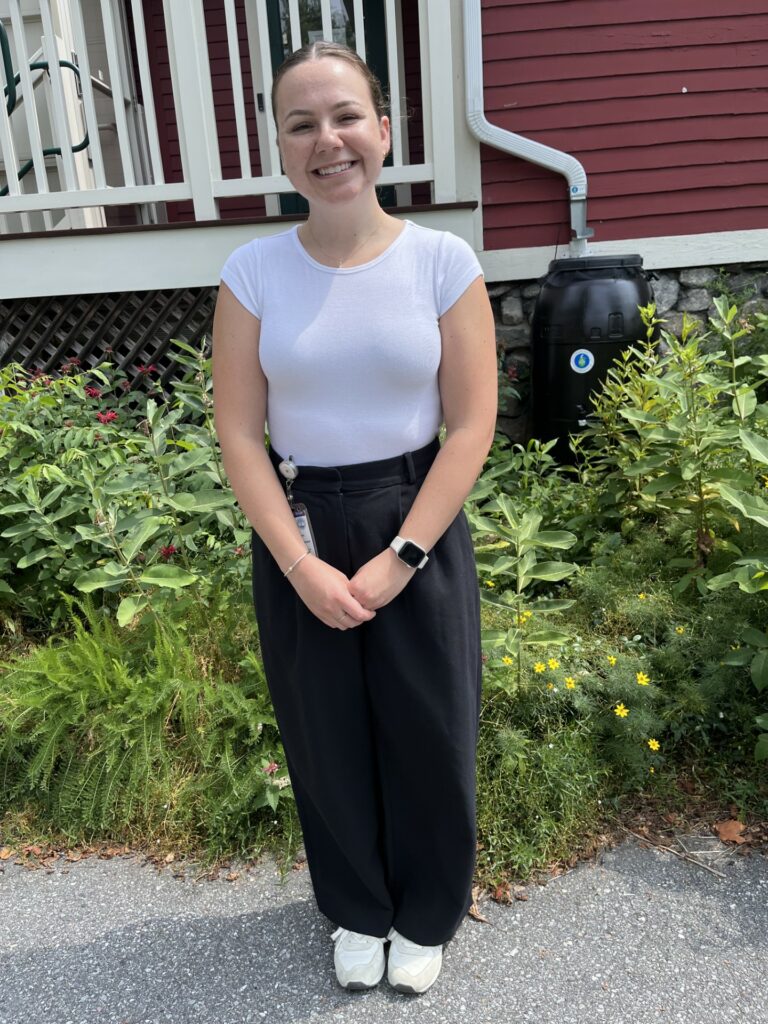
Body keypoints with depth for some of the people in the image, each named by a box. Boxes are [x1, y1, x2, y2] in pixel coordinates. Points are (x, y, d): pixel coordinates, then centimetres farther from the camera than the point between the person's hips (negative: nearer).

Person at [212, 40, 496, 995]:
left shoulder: (442, 260, -6)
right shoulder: (252, 272, -4)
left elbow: (472, 425, -8)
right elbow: (238, 434, -5)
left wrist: (398, 558, -14)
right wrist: (304, 567, -13)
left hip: (419, 528, 0)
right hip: (297, 533, 1)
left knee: (429, 731, 12)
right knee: (326, 735, 15)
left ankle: (426, 916, 42)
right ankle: (357, 912, 45)